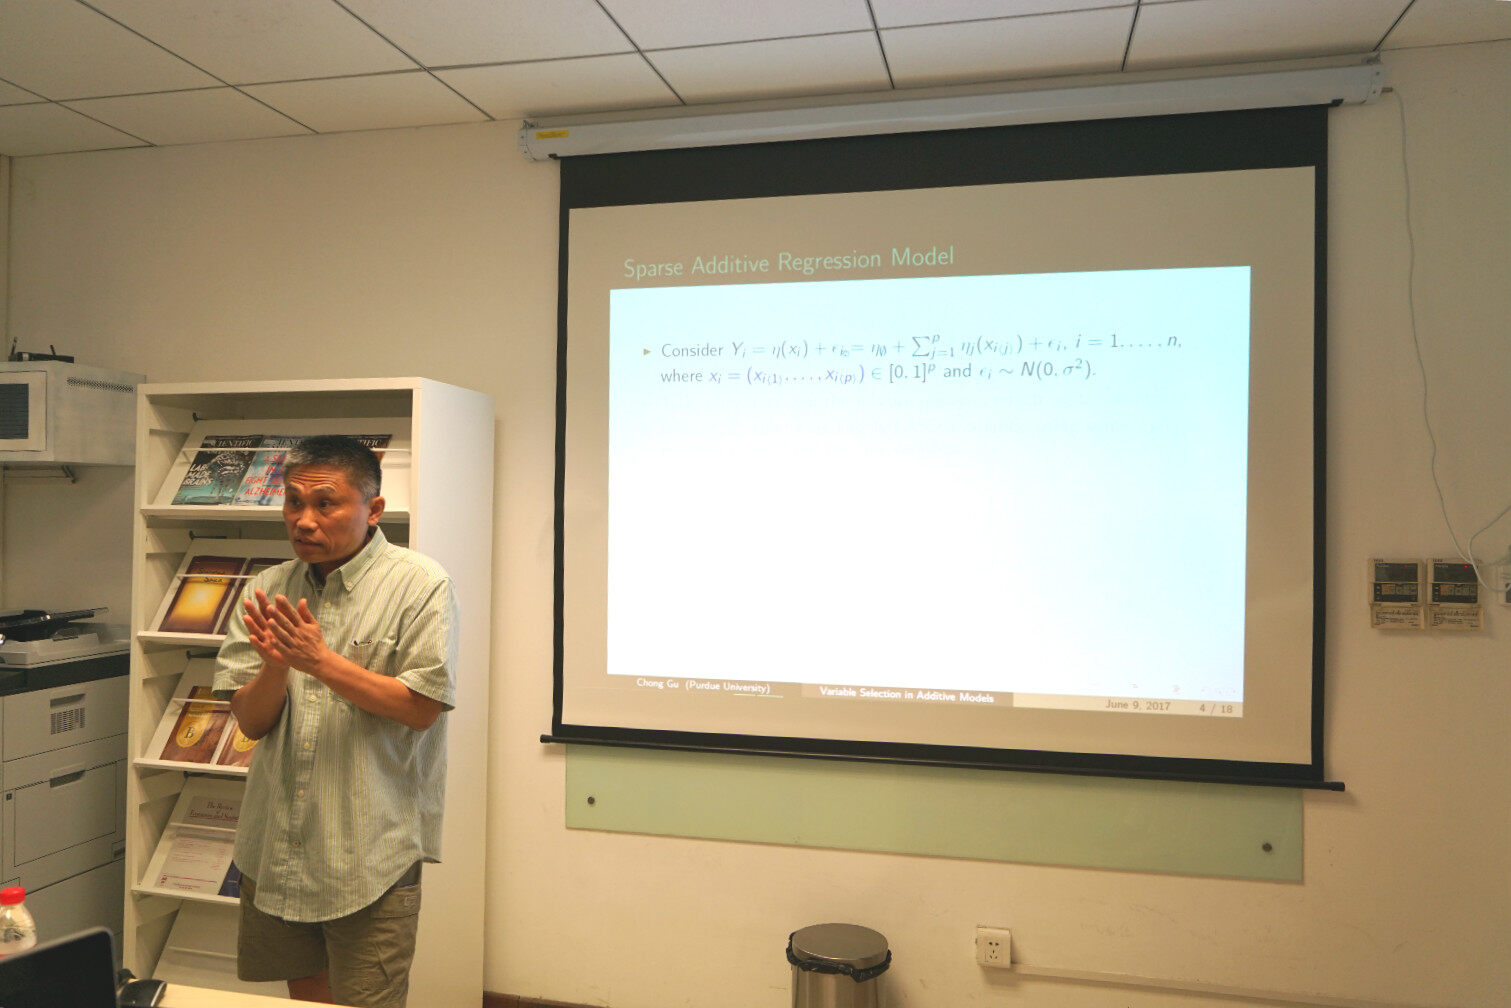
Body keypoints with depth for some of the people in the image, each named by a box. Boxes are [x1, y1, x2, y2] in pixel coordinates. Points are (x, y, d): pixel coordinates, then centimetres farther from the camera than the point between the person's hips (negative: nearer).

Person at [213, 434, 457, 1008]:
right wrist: (275, 664, -19)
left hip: (371, 855, -5)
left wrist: (321, 660, -21)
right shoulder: (268, 590, 4)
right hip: (275, 848, 5)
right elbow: (251, 722, 2)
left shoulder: (419, 585, -11)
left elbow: (422, 708, -14)